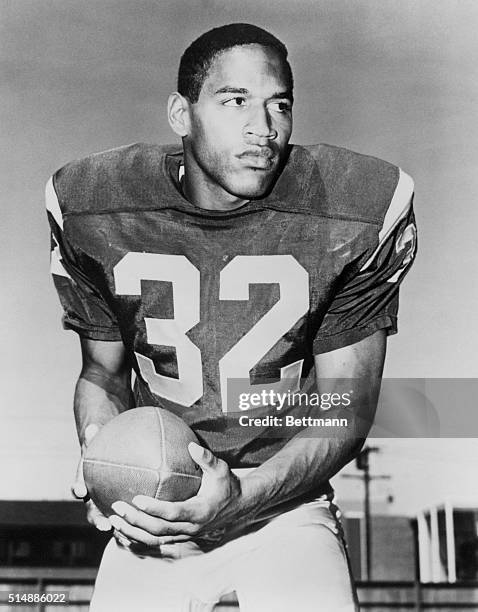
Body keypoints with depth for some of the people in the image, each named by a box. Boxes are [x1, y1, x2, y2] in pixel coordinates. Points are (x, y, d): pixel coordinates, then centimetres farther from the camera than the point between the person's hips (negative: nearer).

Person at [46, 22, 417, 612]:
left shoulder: (358, 211, -14)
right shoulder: (90, 208, -8)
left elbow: (347, 408, -8)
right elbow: (103, 372, 6)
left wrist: (243, 498, -22)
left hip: (288, 502, -1)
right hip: (151, 510, 2)